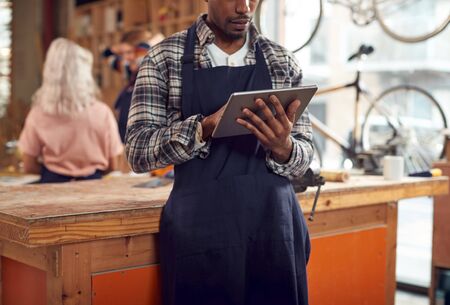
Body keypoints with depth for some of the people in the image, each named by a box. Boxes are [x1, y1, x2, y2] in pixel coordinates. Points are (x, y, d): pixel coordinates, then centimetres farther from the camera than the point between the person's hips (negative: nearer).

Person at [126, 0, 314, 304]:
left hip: (275, 225, 2)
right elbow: (138, 151, -6)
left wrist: (282, 147, -18)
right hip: (199, 228, -2)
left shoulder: (283, 62, 5)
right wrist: (205, 127, -22)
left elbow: (304, 157, 5)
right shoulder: (165, 58, -1)